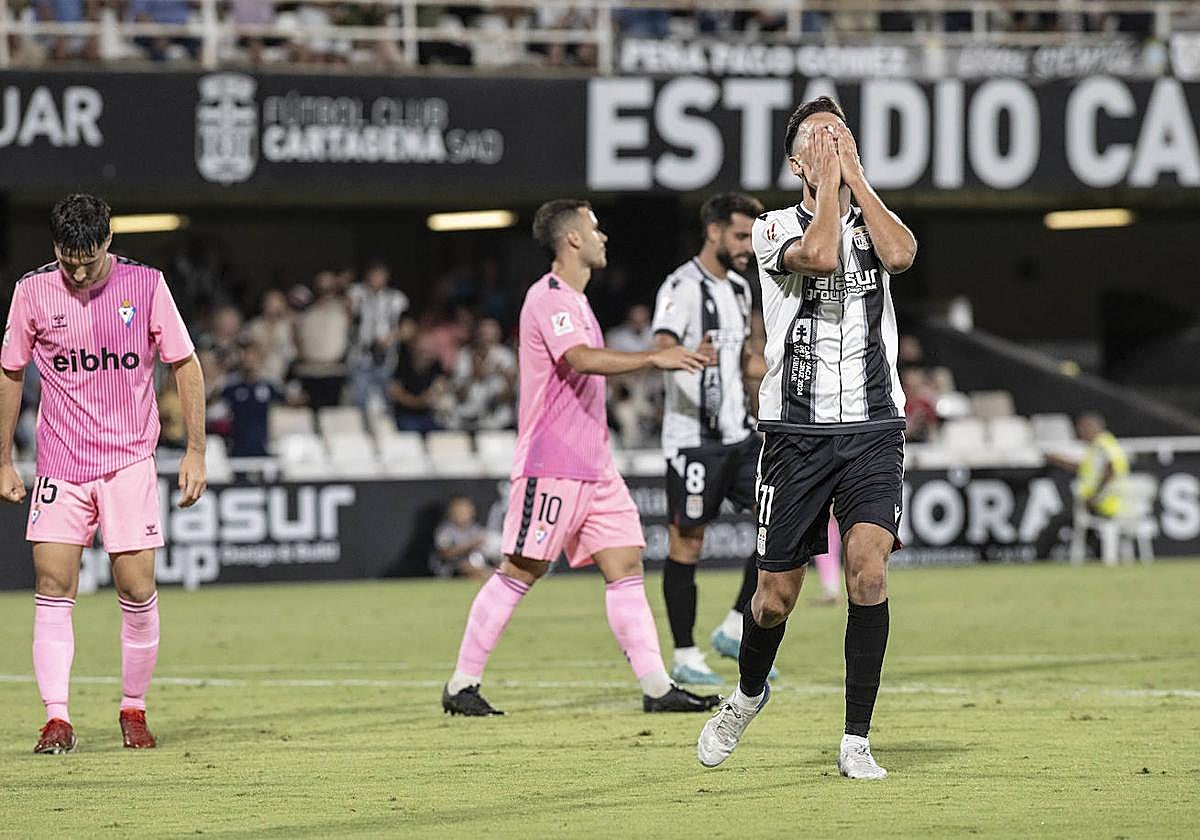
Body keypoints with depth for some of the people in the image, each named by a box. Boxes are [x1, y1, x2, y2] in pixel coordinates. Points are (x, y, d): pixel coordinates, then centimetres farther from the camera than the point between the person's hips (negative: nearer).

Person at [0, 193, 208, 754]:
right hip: (59, 465, 1)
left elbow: (185, 365, 4)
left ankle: (133, 709, 13)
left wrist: (195, 450, -1)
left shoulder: (144, 285, -4)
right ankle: (57, 719, -7)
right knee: (53, 586, -9)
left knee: (137, 590, -4)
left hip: (129, 461, -1)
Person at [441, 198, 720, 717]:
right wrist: (654, 359, -34)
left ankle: (657, 687, -4)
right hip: (550, 465, -9)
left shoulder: (573, 300, 19)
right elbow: (581, 359, -29)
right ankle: (462, 685, 2)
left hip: (593, 466, 9)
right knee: (520, 572, -5)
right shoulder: (548, 297, -12)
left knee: (626, 566, 0)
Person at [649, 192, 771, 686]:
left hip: (738, 433, 8)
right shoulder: (683, 287, -12)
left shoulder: (738, 287, 15)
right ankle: (685, 658, 7)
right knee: (686, 544, -1)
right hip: (693, 437, -8)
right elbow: (662, 346, -29)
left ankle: (734, 630, 8)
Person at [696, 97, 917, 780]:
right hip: (797, 433, -1)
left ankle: (857, 741, -11)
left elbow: (900, 254, -14)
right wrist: (828, 182, -8)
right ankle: (748, 693, 37)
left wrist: (855, 175, -6)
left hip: (874, 429, 1)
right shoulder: (775, 229, 3)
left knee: (868, 569, -19)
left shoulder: (872, 222, 11)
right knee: (777, 595, 4)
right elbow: (818, 255, -21)